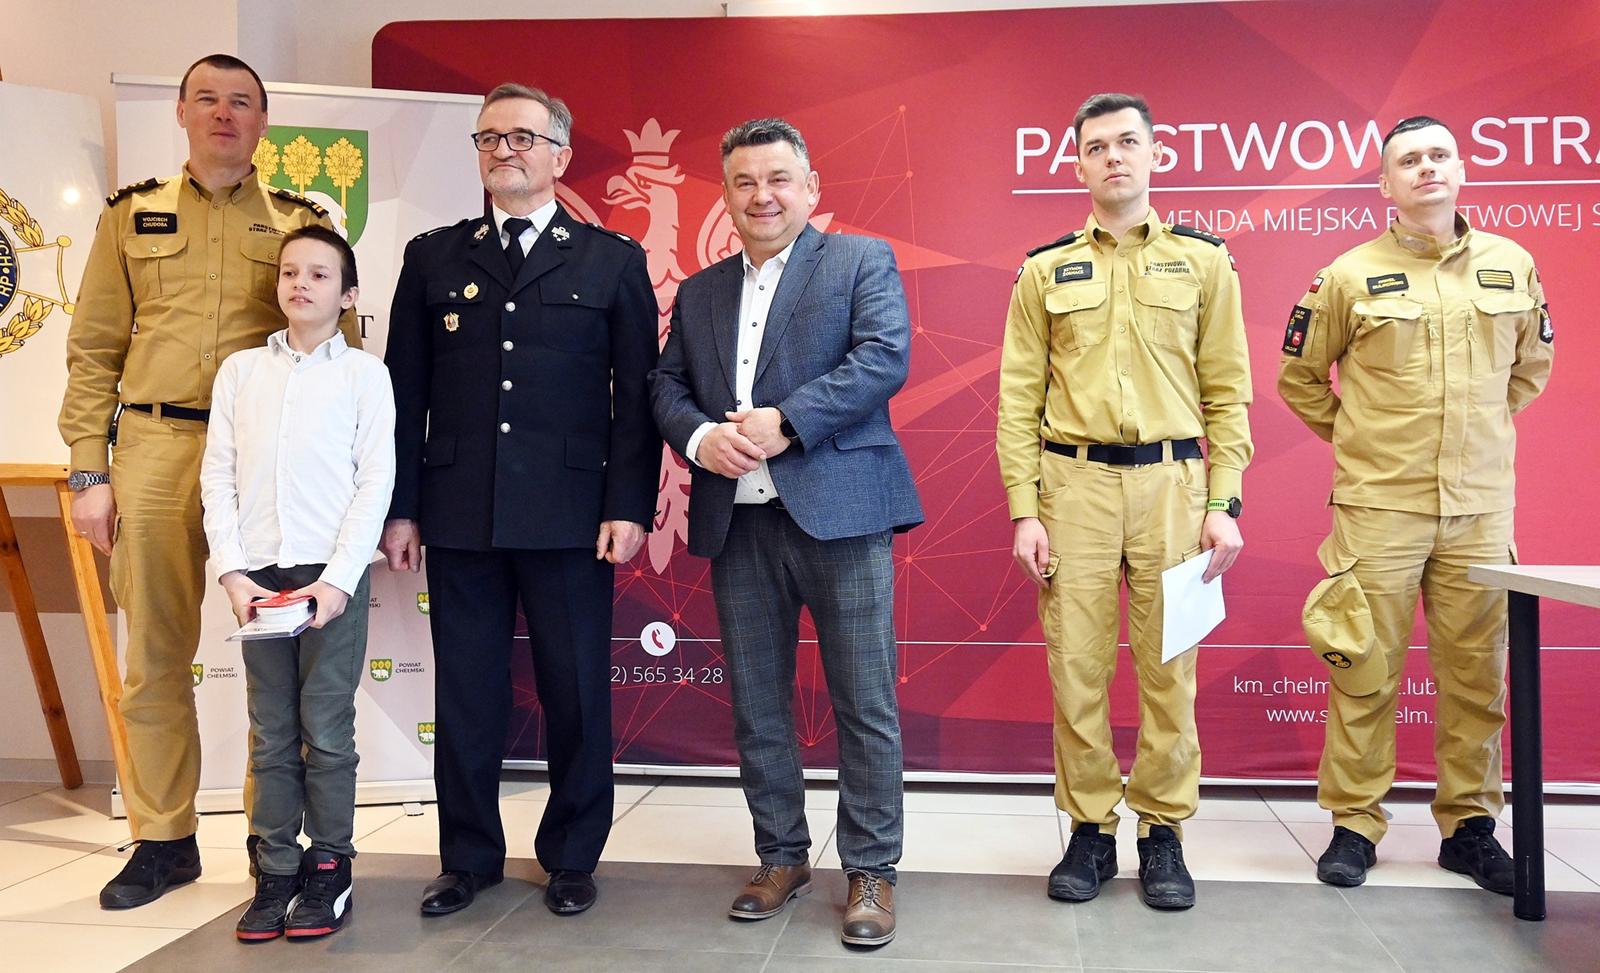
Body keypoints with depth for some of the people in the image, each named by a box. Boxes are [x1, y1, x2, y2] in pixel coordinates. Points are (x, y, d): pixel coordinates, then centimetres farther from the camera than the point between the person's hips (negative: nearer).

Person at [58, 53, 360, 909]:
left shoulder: (303, 223, 11)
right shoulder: (131, 216, 13)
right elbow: (94, 351, 10)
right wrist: (88, 472, 2)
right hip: (154, 453, 1)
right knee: (155, 659, 5)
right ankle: (164, 840, 19)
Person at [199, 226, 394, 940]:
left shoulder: (363, 373, 2)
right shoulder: (239, 371, 11)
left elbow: (376, 481, -3)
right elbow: (218, 477, 8)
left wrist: (338, 578, -11)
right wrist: (233, 571, -3)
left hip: (331, 573, -3)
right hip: (257, 575, 3)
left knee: (326, 730, 2)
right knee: (270, 733, 8)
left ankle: (329, 867, 14)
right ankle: (275, 870, 16)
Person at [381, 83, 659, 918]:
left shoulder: (613, 261, 5)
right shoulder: (433, 257, 11)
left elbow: (635, 396, 1)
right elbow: (405, 392, 9)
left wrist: (629, 506, -7)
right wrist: (401, 506, 4)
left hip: (570, 518, -2)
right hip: (458, 515, 2)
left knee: (576, 693, 6)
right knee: (466, 694, 9)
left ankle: (571, 858, 23)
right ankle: (468, 858, 25)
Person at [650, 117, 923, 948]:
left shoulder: (862, 260, 4)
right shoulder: (698, 292, 19)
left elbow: (885, 358, -10)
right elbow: (665, 384, 13)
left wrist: (785, 423, -17)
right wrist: (698, 436, -9)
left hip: (839, 510, -5)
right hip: (737, 521, 5)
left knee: (864, 705, 0)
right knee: (755, 706, 12)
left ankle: (871, 871, 14)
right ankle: (781, 857, 27)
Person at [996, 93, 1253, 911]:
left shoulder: (1203, 260, 8)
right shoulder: (1045, 271, 8)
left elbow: (1227, 392, 5)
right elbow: (1019, 398, 4)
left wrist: (1225, 504, -3)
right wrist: (1023, 511, -3)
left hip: (1171, 482, 0)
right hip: (1074, 483, 0)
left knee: (1168, 668, 5)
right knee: (1076, 667, 3)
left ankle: (1162, 830, 19)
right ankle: (1090, 829, 17)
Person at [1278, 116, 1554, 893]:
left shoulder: (1513, 266, 7)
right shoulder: (1351, 276, -2)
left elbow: (1533, 363, 23)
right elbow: (1298, 376, 9)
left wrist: (1482, 431, 17)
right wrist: (1354, 438, 8)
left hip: (1480, 507, 3)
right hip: (1378, 506, -3)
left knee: (1475, 674, 7)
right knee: (1365, 672, 1)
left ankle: (1470, 826, 21)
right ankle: (1354, 825, 12)